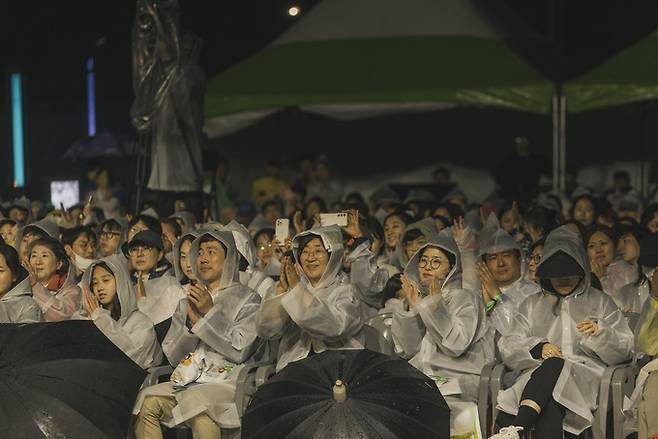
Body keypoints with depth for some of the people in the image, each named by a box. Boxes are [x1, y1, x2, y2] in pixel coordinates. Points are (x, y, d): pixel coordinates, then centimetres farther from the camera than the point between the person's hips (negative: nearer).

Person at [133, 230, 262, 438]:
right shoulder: (186, 303, 23)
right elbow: (172, 356, 14)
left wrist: (210, 312, -6)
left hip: (226, 381, -5)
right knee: (147, 401, -24)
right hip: (187, 380, 5)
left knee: (197, 401, -37)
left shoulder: (247, 299, 8)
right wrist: (191, 321, -2)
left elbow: (240, 351, -5)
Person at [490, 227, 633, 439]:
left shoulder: (601, 302, 25)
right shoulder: (532, 304, 27)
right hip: (537, 375, 1)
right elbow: (508, 347, 13)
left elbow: (624, 350, 15)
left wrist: (600, 333, -7)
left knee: (554, 366, -39)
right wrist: (538, 348, -9)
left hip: (586, 376, -1)